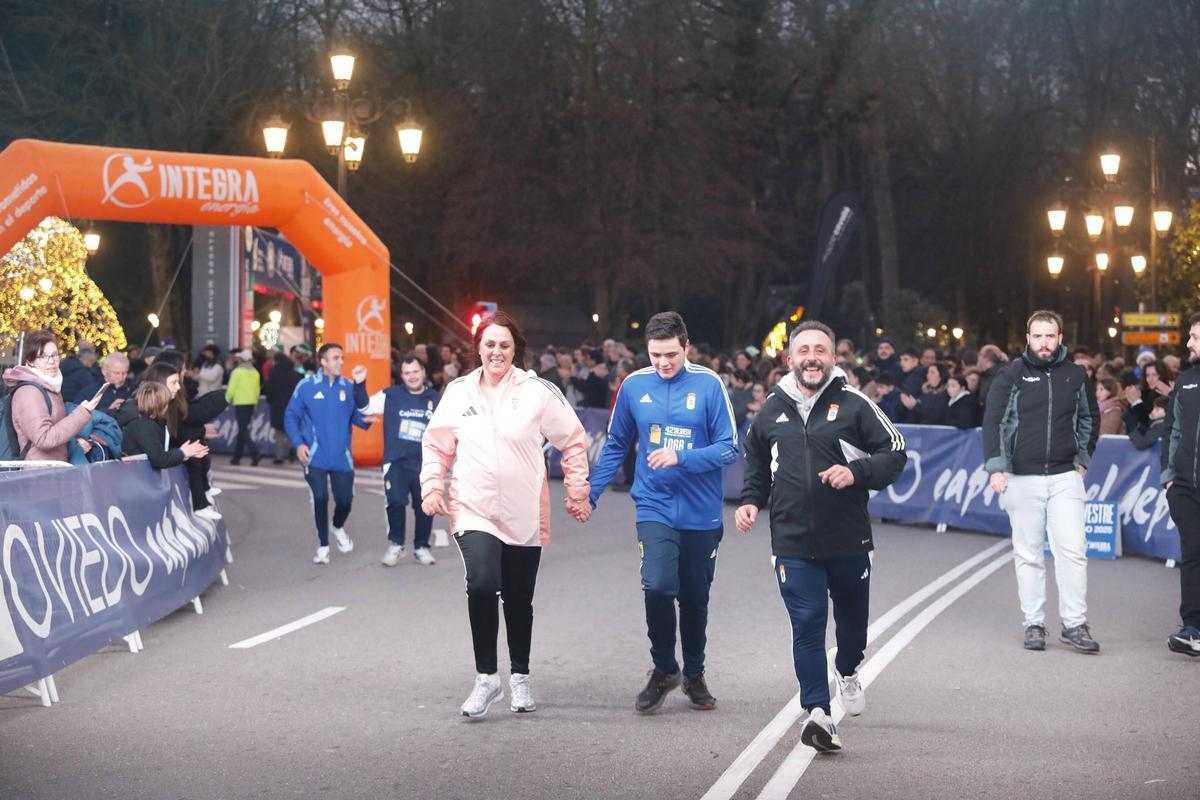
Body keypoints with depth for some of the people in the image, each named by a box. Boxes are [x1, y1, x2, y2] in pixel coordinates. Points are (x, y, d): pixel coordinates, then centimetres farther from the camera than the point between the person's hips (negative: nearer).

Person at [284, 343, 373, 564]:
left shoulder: (349, 387, 2)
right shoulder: (306, 386, -5)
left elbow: (360, 417, -1)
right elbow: (291, 417, -1)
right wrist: (298, 443, -13)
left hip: (342, 457, 2)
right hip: (316, 457, -2)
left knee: (345, 498, 5)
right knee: (320, 499, -4)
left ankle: (338, 527, 39)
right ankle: (323, 545, 15)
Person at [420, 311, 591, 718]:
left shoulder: (537, 391, -3)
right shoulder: (458, 392, 4)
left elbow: (573, 442, 4)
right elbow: (436, 445, 15)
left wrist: (578, 492, 3)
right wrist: (432, 489, 5)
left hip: (525, 516, 0)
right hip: (473, 511, 0)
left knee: (519, 599, 10)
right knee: (482, 585, -22)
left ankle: (520, 677, 31)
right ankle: (486, 677, -9)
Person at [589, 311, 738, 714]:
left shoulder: (708, 384, -6)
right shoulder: (634, 386, 1)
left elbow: (729, 449, -7)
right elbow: (615, 446, 12)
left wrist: (681, 457, -20)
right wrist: (590, 492, 6)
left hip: (702, 514, 0)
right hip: (655, 509, 0)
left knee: (695, 598, 11)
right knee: (658, 586, -19)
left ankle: (694, 675, 33)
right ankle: (664, 669, 4)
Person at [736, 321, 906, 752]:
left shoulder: (854, 405, -3)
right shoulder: (772, 411, 8)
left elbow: (895, 453, -2)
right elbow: (757, 465, 23)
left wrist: (857, 472, -18)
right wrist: (751, 501, 7)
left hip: (849, 539, 0)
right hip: (793, 543, 1)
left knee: (853, 617, 18)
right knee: (807, 625, -9)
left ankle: (847, 669, 49)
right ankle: (817, 712, -10)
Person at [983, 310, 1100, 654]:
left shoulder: (1075, 375, 6)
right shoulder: (1012, 374, -1)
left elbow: (1090, 418, 20)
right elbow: (992, 419, -3)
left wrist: (1082, 458, 13)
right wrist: (996, 468, -10)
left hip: (1065, 477, 1)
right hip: (1022, 478, -1)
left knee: (1073, 550, -5)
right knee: (1028, 555, 4)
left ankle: (1075, 625, 1)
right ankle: (1034, 624, 11)